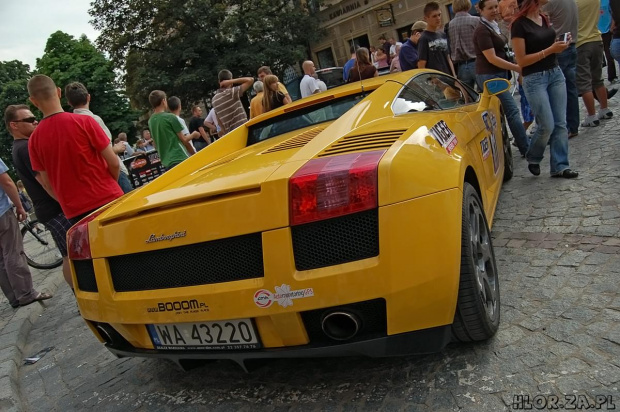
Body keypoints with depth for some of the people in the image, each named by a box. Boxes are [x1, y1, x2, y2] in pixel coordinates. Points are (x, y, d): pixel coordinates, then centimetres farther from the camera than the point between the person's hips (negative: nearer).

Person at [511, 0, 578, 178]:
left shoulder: (545, 18, 11)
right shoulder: (520, 25, -10)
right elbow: (521, 61, -14)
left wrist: (560, 46, 4)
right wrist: (550, 50, -17)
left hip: (556, 73, 7)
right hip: (535, 79, -7)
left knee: (560, 123, 3)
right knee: (547, 125, -7)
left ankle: (559, 166, 9)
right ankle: (532, 159, 19)